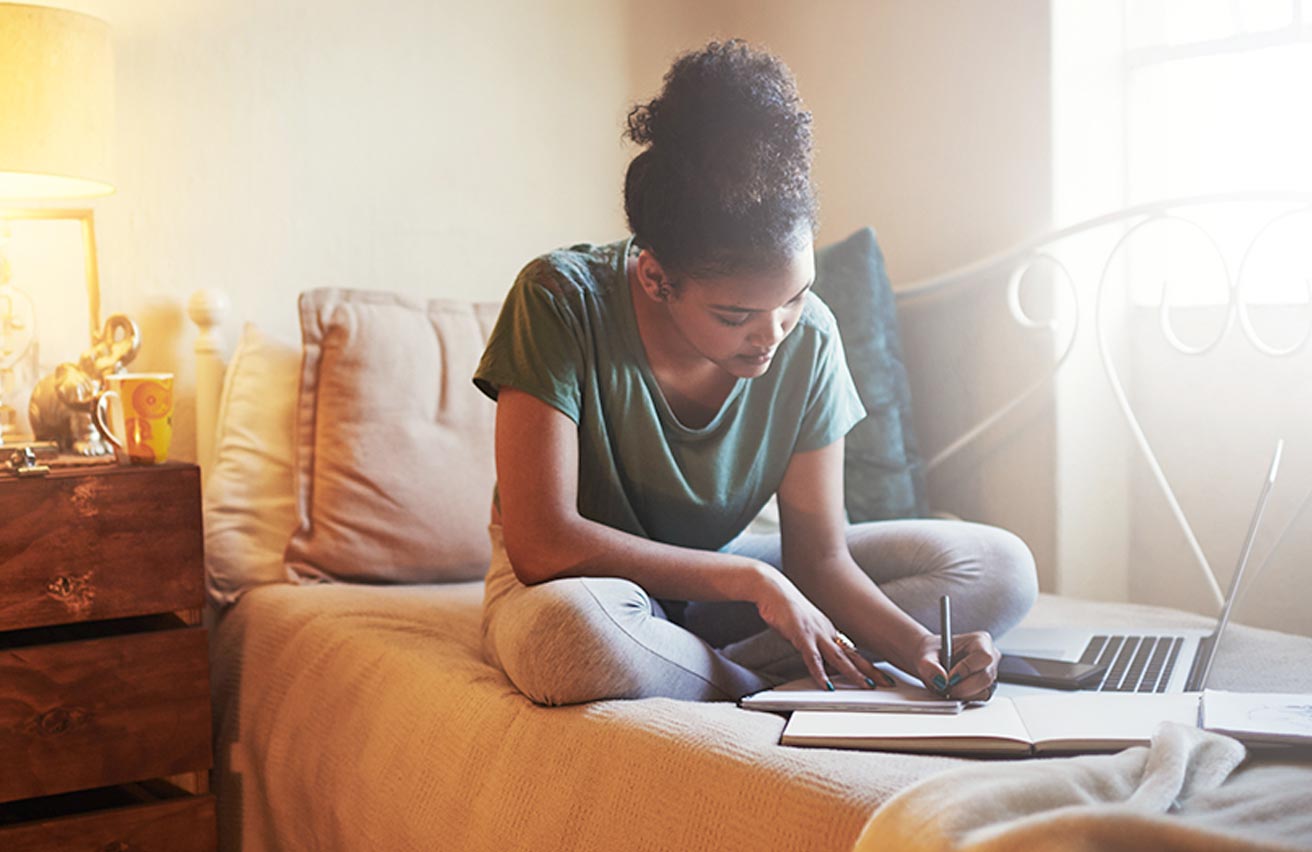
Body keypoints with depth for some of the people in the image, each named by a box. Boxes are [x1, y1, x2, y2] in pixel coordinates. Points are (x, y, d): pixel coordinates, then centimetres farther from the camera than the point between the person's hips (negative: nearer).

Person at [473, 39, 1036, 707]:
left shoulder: (808, 339, -13)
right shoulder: (562, 301, -25)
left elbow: (818, 558, -9)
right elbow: (540, 543, -29)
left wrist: (920, 648, -28)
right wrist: (751, 578, -27)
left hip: (716, 575, 5)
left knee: (999, 568, -8)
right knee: (571, 632, -43)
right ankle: (765, 684, -13)